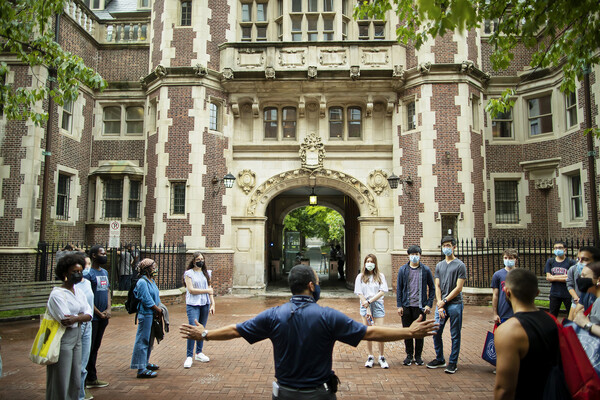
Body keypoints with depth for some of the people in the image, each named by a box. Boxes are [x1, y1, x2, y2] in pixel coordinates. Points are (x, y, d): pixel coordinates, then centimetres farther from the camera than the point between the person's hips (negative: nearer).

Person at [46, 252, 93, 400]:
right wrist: (81, 316, -7)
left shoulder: (79, 292, 10)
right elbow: (66, 320, -21)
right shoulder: (57, 294, -13)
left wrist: (75, 318, -15)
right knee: (60, 383, 1)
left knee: (76, 381, 12)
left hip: (77, 337, 7)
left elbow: (89, 315, 2)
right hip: (63, 339, -7)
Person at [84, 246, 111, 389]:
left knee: (95, 347, 15)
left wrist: (108, 309, 0)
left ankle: (92, 378, 24)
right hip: (93, 317, -8)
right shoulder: (88, 273, -12)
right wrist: (99, 313, -11)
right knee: (89, 348, -1)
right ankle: (85, 379, 8)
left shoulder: (105, 272, 13)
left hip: (103, 317, 8)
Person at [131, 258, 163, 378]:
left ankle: (145, 363, 33)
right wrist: (158, 309, -12)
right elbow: (146, 300, -20)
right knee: (143, 341, -4)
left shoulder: (151, 280, 13)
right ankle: (141, 369, 1)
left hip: (153, 314, 10)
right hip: (145, 314, -10)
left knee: (149, 341, 19)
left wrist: (159, 307, 3)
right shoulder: (142, 282, -17)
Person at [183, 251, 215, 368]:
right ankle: (189, 356, -4)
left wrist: (212, 304, 5)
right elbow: (191, 290, -10)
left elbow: (210, 289, 12)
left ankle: (199, 353, 22)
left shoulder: (206, 273, 12)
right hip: (193, 305, -5)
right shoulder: (189, 273, -2)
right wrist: (206, 290, -8)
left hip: (205, 304, 5)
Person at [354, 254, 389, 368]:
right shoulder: (360, 277, 5)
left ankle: (381, 357, 9)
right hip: (365, 307, 1)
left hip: (378, 305, 0)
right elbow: (360, 294, 0)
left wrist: (369, 301, -12)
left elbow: (382, 291, -3)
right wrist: (367, 309, -8)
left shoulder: (380, 276, 5)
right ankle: (370, 357, 15)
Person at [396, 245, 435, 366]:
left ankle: (418, 356, 20)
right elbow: (399, 288, 5)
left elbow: (432, 288, 5)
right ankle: (409, 355, 20)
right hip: (406, 306, 1)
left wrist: (429, 304, -3)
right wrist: (399, 305, -1)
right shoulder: (403, 270, 3)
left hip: (420, 306, -1)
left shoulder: (425, 270, 1)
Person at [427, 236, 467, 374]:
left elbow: (458, 288, -8)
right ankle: (440, 360, 23)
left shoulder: (460, 265, -3)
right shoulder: (439, 265, 12)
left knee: (455, 336, 3)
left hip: (455, 304, -5)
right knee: (436, 333, 7)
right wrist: (439, 305, -3)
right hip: (441, 305, 5)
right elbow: (437, 286, 8)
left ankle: (453, 363, 15)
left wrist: (445, 301, -9)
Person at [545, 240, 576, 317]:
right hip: (554, 293, 3)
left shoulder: (571, 262, -4)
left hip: (568, 294, -2)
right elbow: (548, 278, -3)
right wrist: (564, 277, -10)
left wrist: (554, 277, -10)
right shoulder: (550, 261, 4)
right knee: (552, 316, 12)